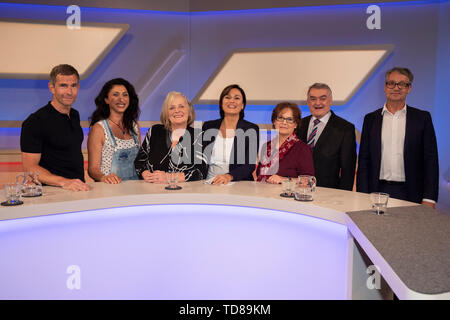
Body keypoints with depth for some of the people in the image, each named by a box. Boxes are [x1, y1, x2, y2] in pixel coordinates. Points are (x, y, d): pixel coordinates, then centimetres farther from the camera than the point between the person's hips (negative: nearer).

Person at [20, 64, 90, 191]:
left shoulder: (75, 115, 15)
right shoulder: (35, 121, -8)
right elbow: (29, 167, -13)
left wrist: (81, 185, 12)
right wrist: (64, 182, -25)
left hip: (79, 190, 6)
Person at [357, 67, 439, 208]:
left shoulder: (422, 118, 4)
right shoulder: (371, 119, 8)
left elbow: (430, 161, 1)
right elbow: (363, 160, 6)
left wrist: (429, 199, -7)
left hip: (410, 195, -1)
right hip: (377, 192, 1)